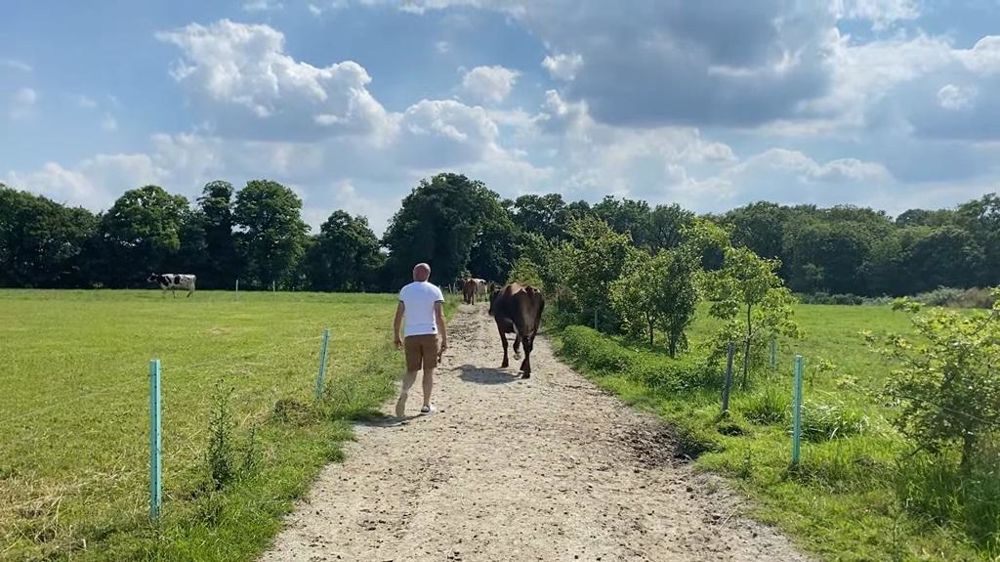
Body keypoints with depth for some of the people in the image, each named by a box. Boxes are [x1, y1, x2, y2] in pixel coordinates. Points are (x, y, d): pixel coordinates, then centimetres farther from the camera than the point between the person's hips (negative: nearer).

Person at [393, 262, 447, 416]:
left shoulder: (405, 290, 5)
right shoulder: (434, 290, -1)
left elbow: (398, 317, 2)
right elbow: (440, 317, -9)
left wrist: (397, 337, 12)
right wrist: (444, 339, -6)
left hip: (411, 336, 2)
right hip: (430, 334, -1)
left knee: (412, 370, 10)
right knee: (428, 370, 11)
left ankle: (404, 392, -20)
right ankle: (426, 405, 15)